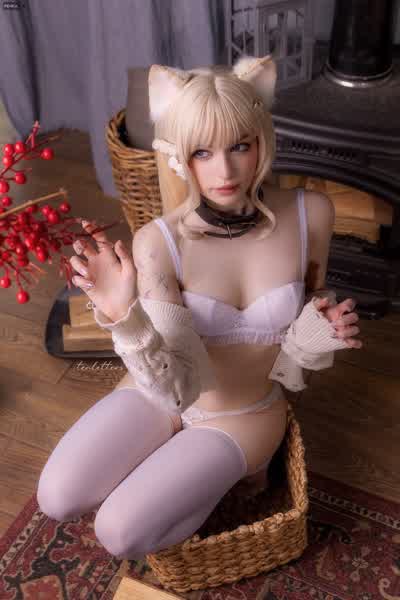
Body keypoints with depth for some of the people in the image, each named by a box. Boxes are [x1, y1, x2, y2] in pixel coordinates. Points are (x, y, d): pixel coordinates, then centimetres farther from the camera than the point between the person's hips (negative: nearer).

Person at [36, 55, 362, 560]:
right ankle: (168, 465, 16)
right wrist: (123, 315, -43)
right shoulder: (158, 241, -25)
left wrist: (324, 328, -24)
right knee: (57, 500, -12)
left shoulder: (311, 214, -20)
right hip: (161, 396, 1)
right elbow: (175, 384, -26)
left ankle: (238, 465, 15)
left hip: (242, 414, 0)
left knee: (121, 533, -13)